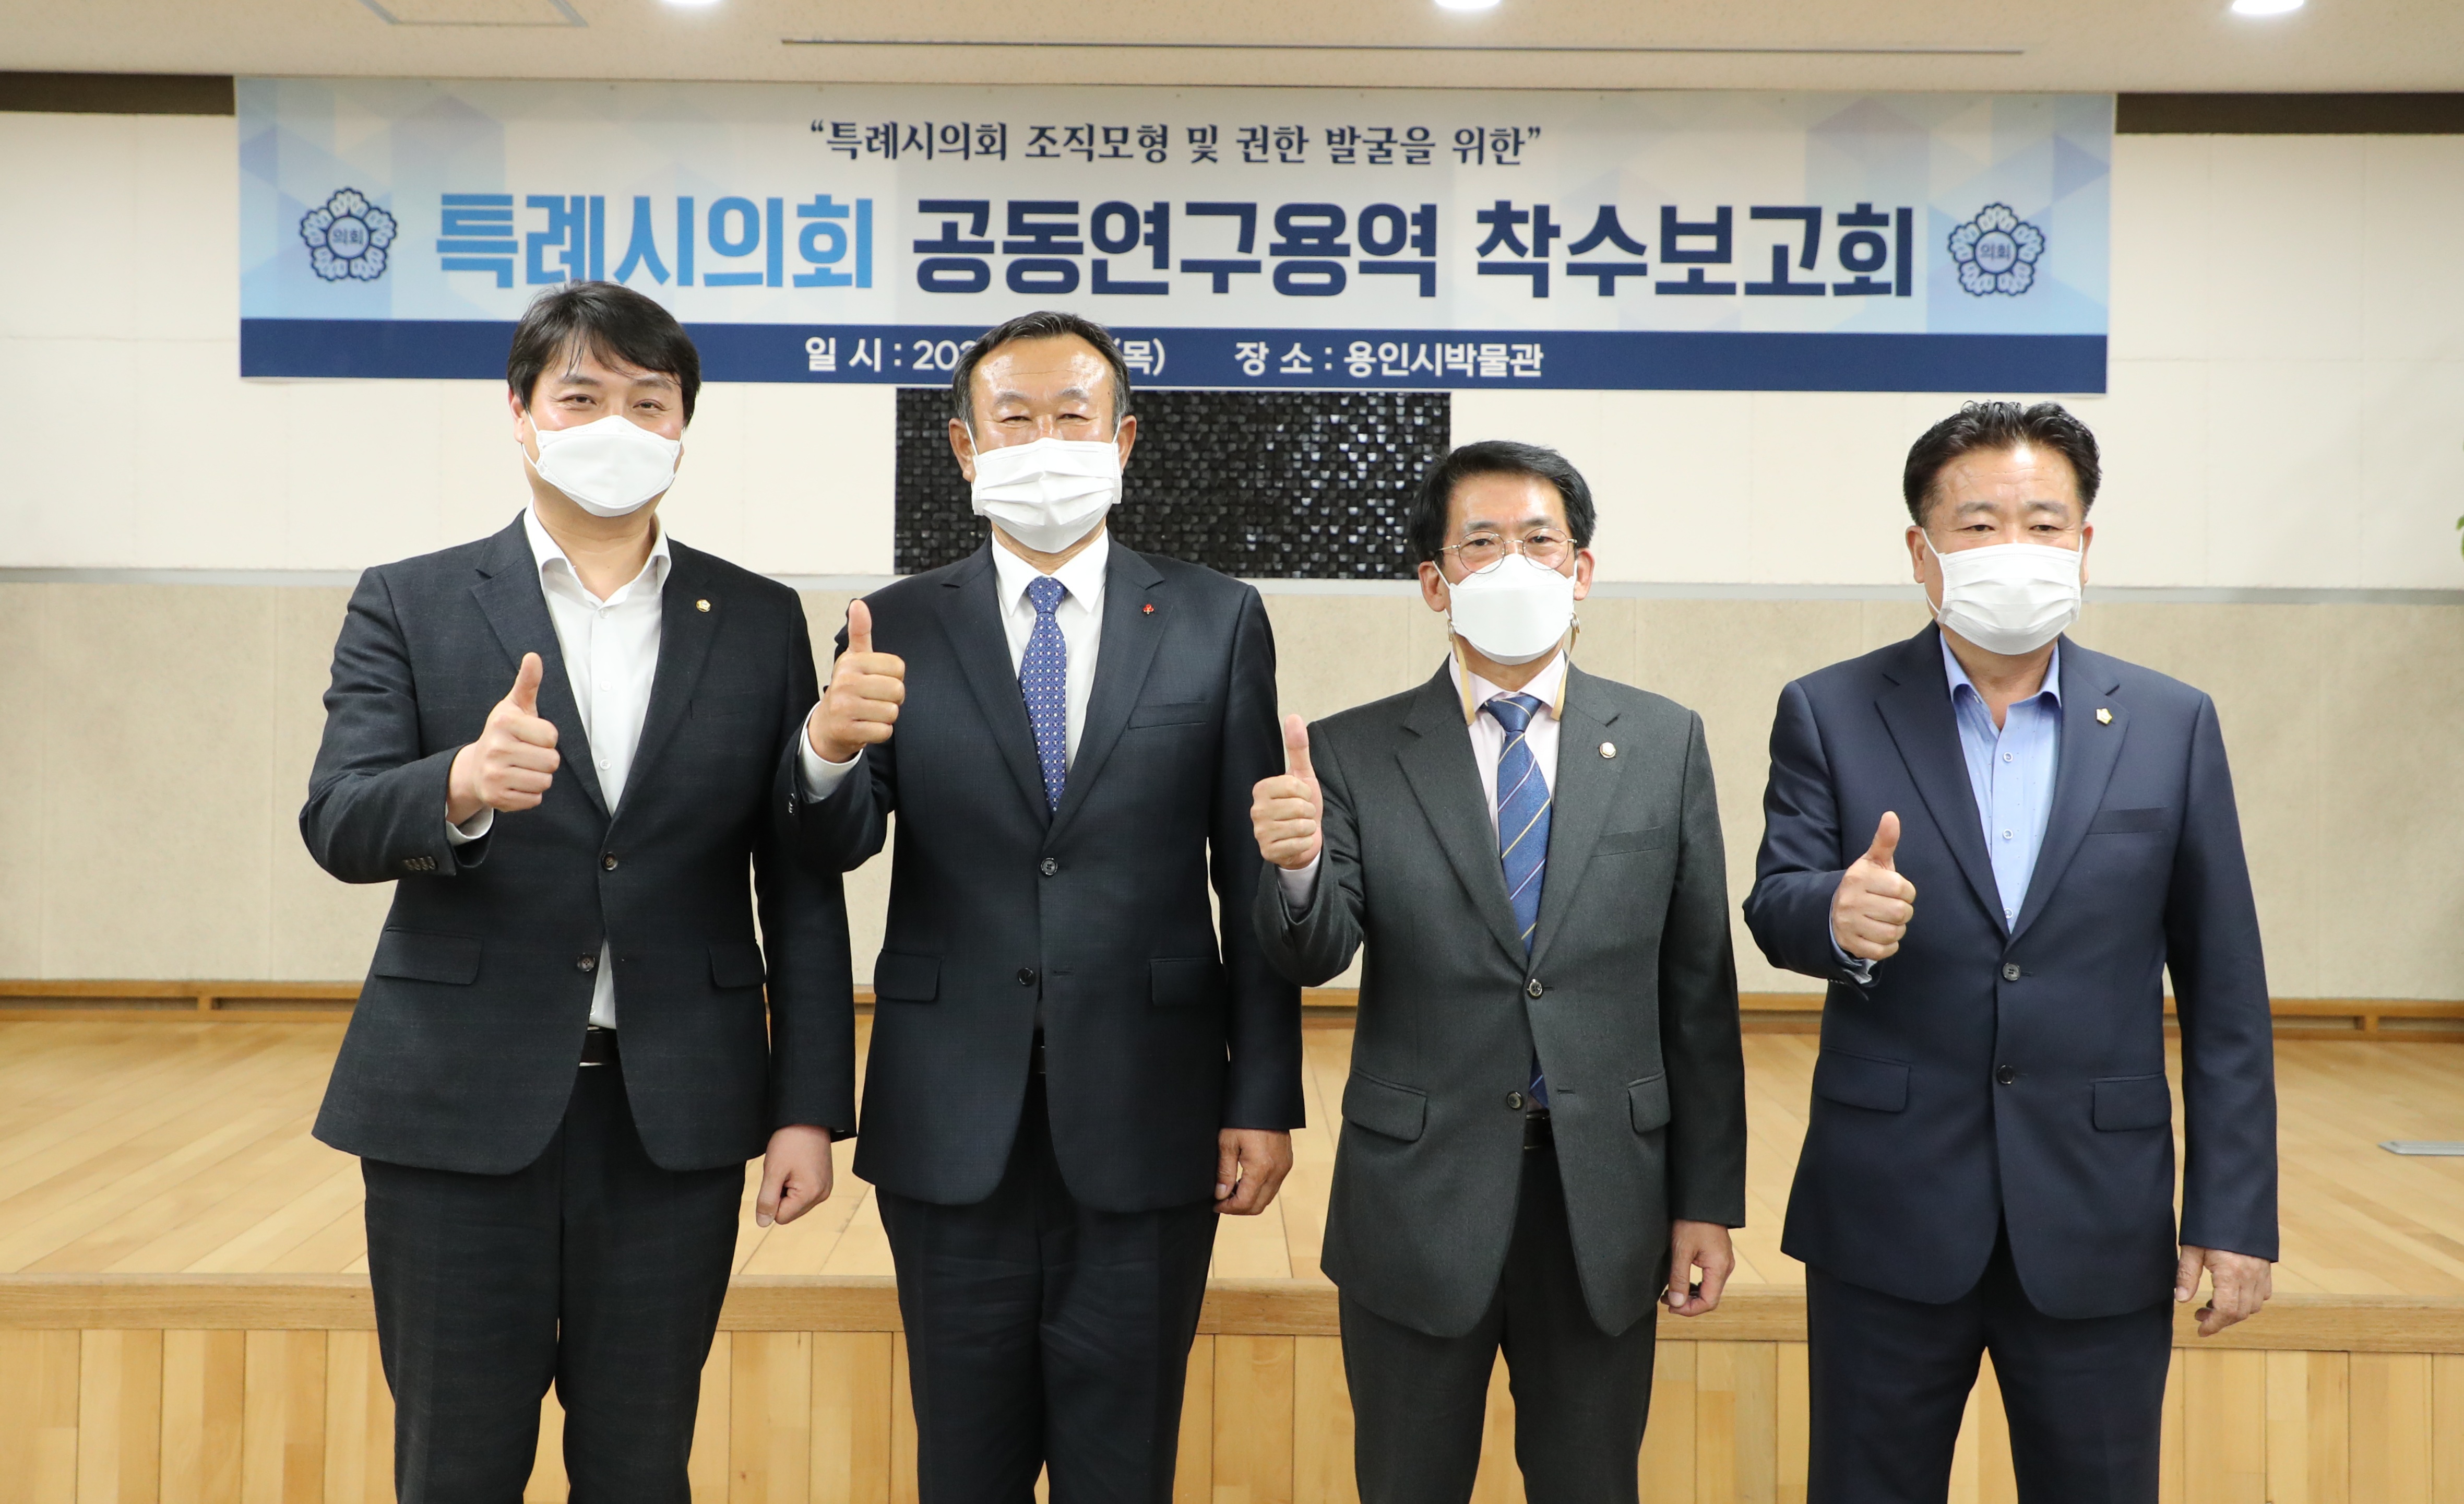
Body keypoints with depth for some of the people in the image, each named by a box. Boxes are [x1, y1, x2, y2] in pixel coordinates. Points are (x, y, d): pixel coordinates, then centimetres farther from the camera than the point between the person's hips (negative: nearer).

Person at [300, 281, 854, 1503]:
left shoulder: (761, 623, 5)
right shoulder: (408, 607, 3)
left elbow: (803, 888, 4)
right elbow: (338, 824, -10)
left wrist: (810, 1107, -1)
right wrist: (462, 787, -32)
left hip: (676, 1115, 1)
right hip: (461, 1105, 0)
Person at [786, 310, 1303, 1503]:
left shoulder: (1217, 622, 1)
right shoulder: (897, 631, 3)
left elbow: (1253, 876, 0)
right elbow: (836, 850, -6)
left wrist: (1264, 1099, -3)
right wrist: (830, 749, -28)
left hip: (1146, 1120, -1)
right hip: (952, 1122, 1)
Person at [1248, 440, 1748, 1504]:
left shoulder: (1664, 743, 1)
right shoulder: (1355, 754, -3)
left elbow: (1698, 987, 3)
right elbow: (1314, 959, -10)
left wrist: (1708, 1200, 3)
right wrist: (1295, 864, -32)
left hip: (1603, 1199, 1)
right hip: (1418, 1196, -1)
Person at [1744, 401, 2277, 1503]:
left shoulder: (2172, 727, 3)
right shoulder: (1829, 714, 0)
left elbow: (2224, 994, 3)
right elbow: (1774, 907, -10)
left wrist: (2235, 1214, -1)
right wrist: (1838, 917, -33)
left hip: (2099, 1228, 1)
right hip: (1888, 1215, -1)